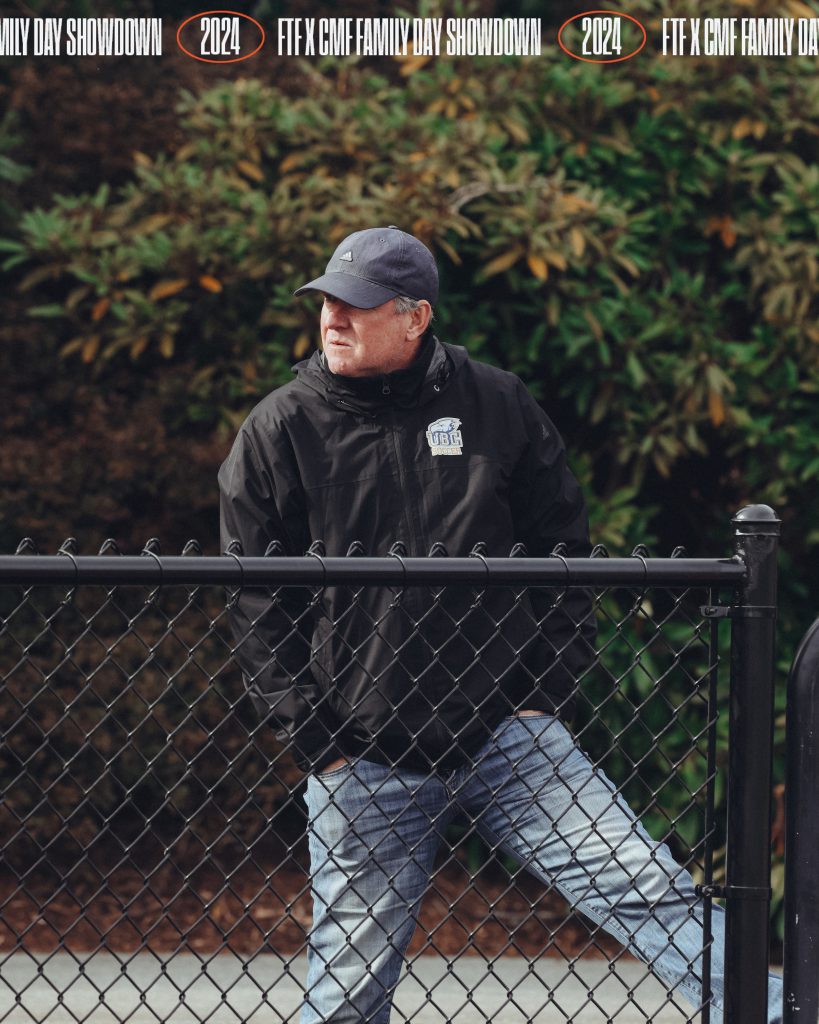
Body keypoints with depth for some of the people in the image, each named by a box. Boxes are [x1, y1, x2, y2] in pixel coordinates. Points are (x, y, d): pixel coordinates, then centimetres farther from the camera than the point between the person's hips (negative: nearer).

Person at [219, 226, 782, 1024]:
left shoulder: (498, 405, 3)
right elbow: (254, 602, 3)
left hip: (506, 732, 1)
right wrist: (311, 738, -4)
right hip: (362, 760, -1)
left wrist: (549, 693, 2)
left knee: (649, 888, -9)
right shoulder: (279, 432, 0)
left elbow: (564, 553, 11)